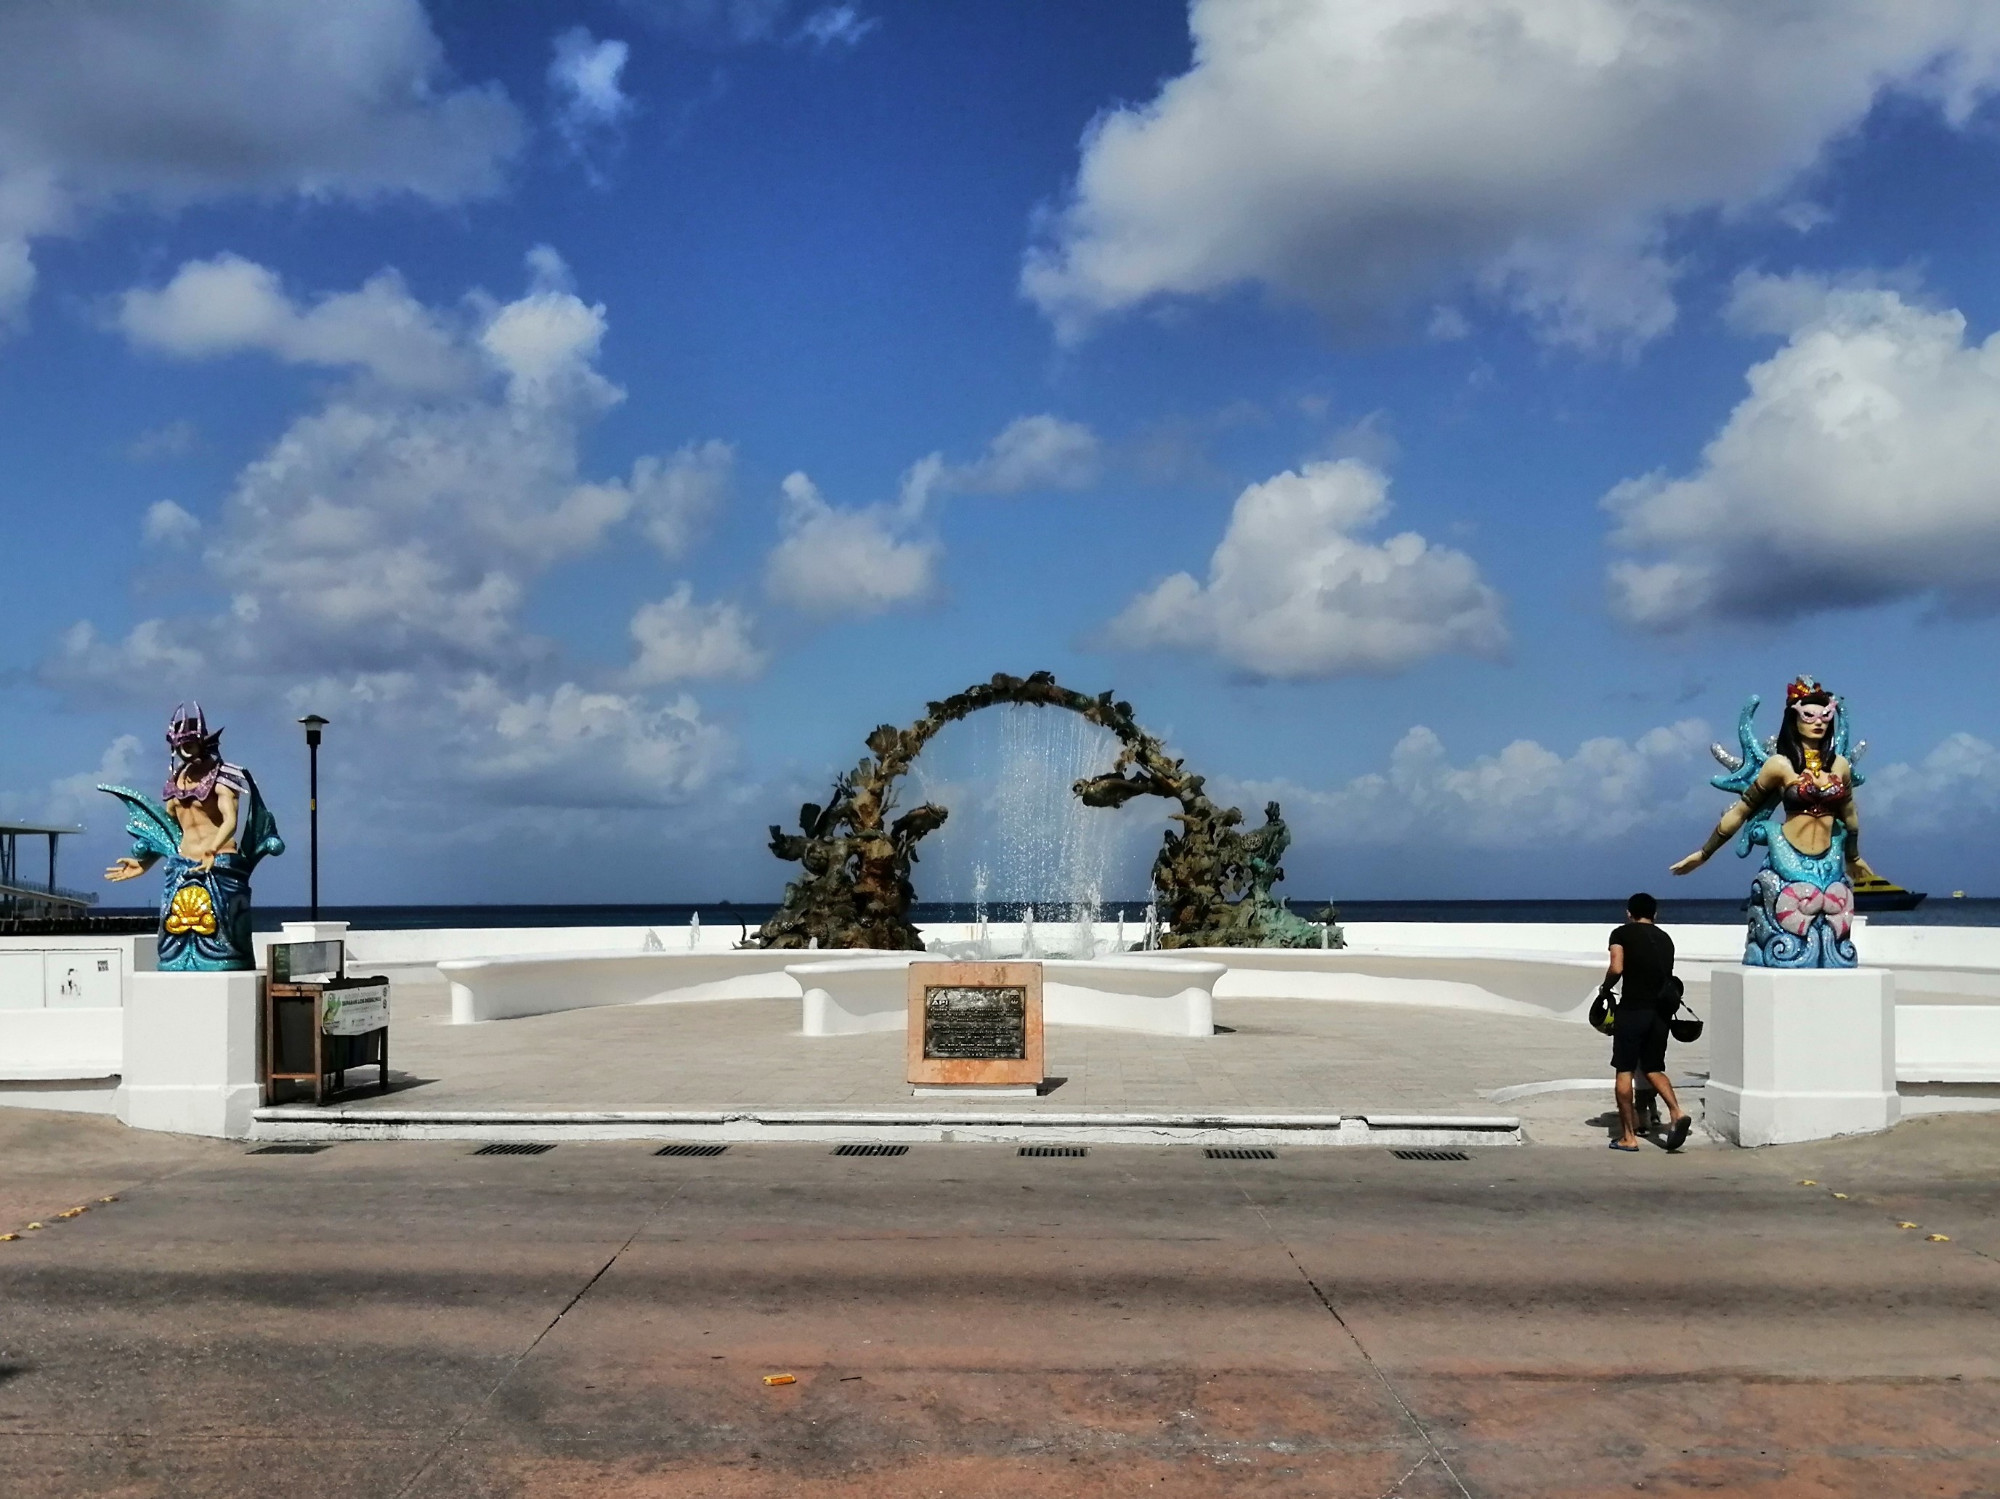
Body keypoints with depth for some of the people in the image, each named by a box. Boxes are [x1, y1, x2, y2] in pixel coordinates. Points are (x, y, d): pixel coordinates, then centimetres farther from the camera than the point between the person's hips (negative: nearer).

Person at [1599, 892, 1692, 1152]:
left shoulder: (1622, 933, 1)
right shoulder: (1665, 939, 17)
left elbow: (1616, 968, -11)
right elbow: (1667, 973, 15)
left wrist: (1605, 988, 7)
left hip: (1633, 1007, -5)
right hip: (1661, 1009, 5)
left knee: (1624, 1070, 3)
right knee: (1654, 1069, 16)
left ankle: (1628, 1136, 4)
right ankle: (1677, 1112, -8)